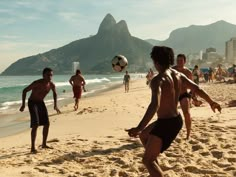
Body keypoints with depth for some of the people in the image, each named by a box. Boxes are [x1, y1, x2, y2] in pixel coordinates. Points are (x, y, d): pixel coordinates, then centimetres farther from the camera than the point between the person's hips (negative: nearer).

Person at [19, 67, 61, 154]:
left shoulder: (52, 85, -10)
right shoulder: (37, 83, -27)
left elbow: (54, 93, 12)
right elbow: (25, 91, -20)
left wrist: (55, 105, 8)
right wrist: (23, 104, -23)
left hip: (41, 103, 6)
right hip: (32, 103, -6)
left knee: (47, 124, 5)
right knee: (35, 125, -17)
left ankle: (44, 144, 22)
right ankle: (33, 148, -13)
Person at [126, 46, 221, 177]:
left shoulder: (158, 80, -21)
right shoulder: (178, 75, 4)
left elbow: (155, 105, -36)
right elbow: (197, 89, 12)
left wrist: (139, 128, -43)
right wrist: (211, 102, 29)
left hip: (165, 123, -9)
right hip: (177, 120, 9)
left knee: (147, 160, 1)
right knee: (143, 135, 30)